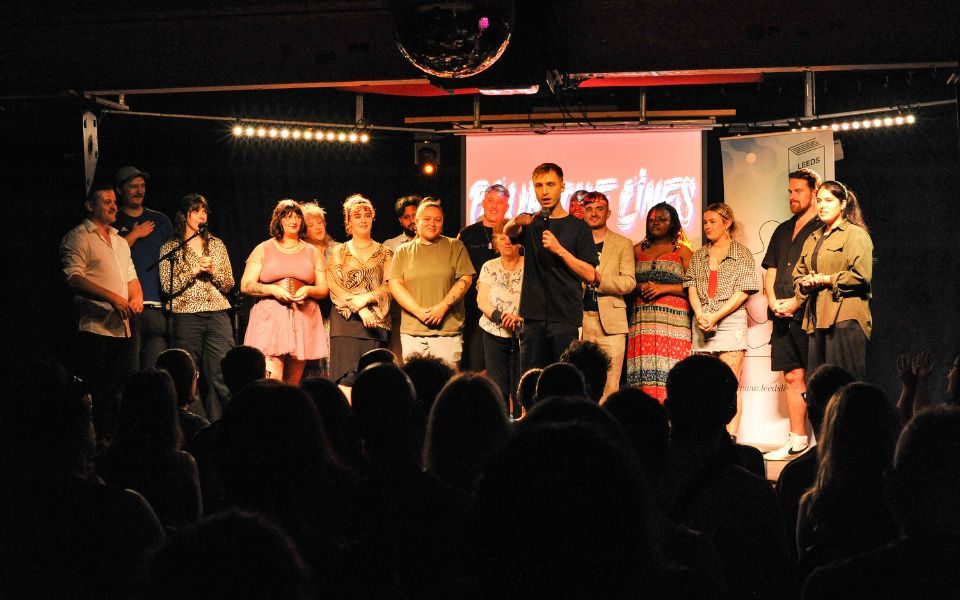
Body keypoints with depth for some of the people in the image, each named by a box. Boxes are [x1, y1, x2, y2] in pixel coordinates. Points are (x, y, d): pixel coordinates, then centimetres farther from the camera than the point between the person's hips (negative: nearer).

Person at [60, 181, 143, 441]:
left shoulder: (120, 242, 23)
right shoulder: (78, 237, -3)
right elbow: (73, 278, -15)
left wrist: (136, 297, 4)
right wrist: (112, 297, -22)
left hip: (122, 329, 8)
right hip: (94, 328, -8)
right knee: (96, 395, -8)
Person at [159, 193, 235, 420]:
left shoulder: (216, 244, 15)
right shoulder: (170, 247, 6)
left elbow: (229, 284, 13)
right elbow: (168, 286, -4)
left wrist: (213, 272, -5)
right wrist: (194, 270, -10)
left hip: (218, 314, 3)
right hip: (186, 316, -2)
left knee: (221, 376, -5)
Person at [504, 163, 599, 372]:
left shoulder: (578, 227, 5)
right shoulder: (531, 223, 12)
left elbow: (590, 275, -2)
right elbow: (508, 232, -12)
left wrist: (559, 250, -14)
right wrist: (516, 222, -35)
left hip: (566, 318, -2)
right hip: (533, 316, 2)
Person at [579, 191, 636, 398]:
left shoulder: (622, 244, 10)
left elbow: (628, 282, -1)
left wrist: (598, 278, -12)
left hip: (610, 322, -1)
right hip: (579, 321, 1)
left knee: (609, 387, -5)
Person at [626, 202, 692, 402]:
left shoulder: (681, 251, 8)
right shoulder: (638, 250, 18)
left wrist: (664, 288, -9)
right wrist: (639, 287, -4)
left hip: (672, 319, -3)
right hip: (642, 321, 3)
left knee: (668, 374, -12)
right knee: (643, 375, -7)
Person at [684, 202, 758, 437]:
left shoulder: (742, 254, 3)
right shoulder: (699, 256, 17)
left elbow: (743, 291, -4)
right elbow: (691, 287, 9)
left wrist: (716, 316, -12)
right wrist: (700, 314, -9)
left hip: (730, 320, -4)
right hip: (702, 322, 5)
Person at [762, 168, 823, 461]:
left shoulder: (822, 228, -2)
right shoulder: (783, 231, 21)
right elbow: (770, 270, 20)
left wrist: (797, 301, -15)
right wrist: (773, 301, 2)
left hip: (808, 313, -7)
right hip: (783, 316, 7)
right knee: (792, 376, 7)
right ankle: (796, 440, 11)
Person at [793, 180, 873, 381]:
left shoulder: (856, 235, -2)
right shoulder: (812, 239, 23)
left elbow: (861, 275, -13)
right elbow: (798, 275, 25)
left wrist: (825, 279, -9)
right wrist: (805, 282, 2)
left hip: (845, 318, -7)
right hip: (817, 319, 7)